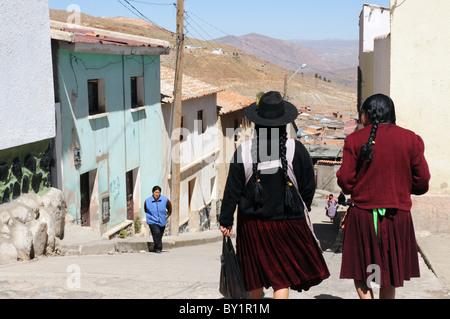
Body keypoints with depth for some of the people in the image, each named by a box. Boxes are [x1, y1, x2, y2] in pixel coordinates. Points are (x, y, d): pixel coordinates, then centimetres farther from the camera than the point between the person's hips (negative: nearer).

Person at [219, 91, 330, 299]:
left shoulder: (244, 150, -10)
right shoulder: (296, 149, -10)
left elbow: (232, 190, -5)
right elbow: (308, 187, 0)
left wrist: (225, 220, 6)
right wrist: (302, 209, 19)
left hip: (252, 222, 2)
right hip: (287, 222, -1)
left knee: (256, 274, 19)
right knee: (282, 276, 5)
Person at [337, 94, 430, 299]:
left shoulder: (355, 139, -5)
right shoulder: (411, 139, 2)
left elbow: (345, 181, -8)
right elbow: (422, 183, 3)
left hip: (362, 214, -2)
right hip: (398, 216, 2)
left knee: (360, 273, 11)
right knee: (390, 278, 16)